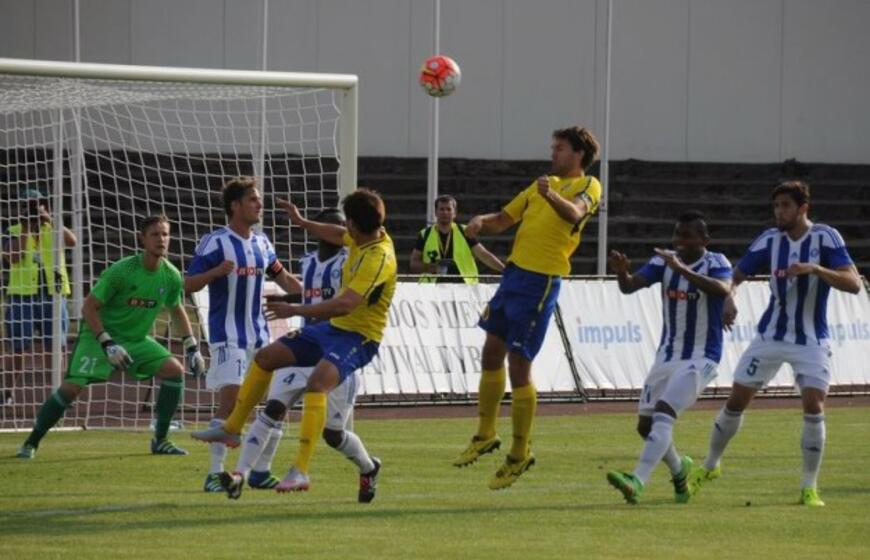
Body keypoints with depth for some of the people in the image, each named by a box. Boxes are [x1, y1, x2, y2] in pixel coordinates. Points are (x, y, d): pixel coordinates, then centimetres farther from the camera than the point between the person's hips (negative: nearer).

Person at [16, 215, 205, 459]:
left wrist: (192, 346, 6)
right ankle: (31, 442, -5)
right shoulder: (121, 271, -23)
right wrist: (107, 344, -26)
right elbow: (89, 307, -18)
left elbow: (177, 310, 14)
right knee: (72, 386, -20)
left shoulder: (171, 276, -6)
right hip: (99, 335, -5)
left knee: (174, 370, -13)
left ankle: (160, 441, -1)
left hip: (137, 339, 5)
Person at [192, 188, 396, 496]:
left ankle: (301, 471, -39)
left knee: (317, 383, -36)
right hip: (334, 328, 10)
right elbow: (339, 235, 29)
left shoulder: (379, 258, -27)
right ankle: (232, 428, 30)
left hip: (358, 337, -10)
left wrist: (297, 310, -31)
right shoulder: (362, 238, 2)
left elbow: (345, 304, -36)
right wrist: (302, 222, 30)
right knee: (265, 357, 14)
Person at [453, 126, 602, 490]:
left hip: (541, 280, -8)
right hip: (515, 270, 8)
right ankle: (485, 435, 29)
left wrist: (552, 196, -48)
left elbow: (574, 213, -27)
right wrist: (481, 222, 0)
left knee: (518, 365, -7)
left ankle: (520, 454, 3)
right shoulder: (544, 184, 21)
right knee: (492, 352, 14)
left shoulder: (588, 186, -4)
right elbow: (504, 219, 23)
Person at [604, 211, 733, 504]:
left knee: (663, 414, -24)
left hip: (701, 358, -7)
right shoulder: (665, 262, 2)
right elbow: (630, 286, -11)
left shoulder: (715, 263, -12)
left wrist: (682, 270, -45)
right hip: (667, 355, 7)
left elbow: (723, 289, -35)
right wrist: (622, 272, -34)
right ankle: (679, 469, 37)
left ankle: (637, 482, -33)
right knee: (646, 425, 10)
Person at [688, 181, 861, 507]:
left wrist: (815, 269, -35)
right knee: (736, 402, 5)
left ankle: (809, 488, -4)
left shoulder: (825, 238, -12)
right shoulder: (769, 241, -3)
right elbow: (736, 276, 5)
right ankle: (709, 466, 27)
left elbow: (853, 284, -20)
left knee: (813, 407, -17)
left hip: (811, 342, -3)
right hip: (771, 336, 3)